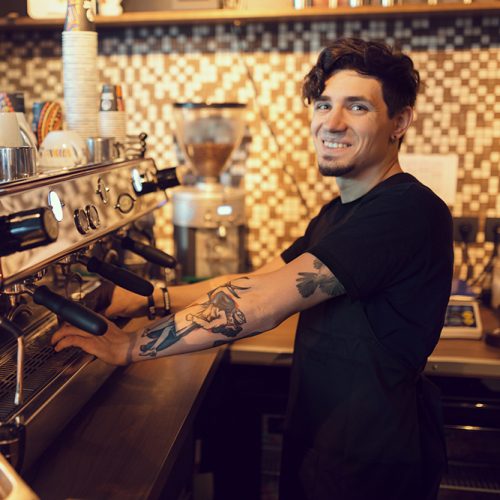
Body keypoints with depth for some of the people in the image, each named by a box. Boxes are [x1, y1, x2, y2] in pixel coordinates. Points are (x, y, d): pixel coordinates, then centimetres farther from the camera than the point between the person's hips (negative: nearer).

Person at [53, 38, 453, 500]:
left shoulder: (407, 211, -23)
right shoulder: (338, 213, 10)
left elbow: (262, 305, -27)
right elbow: (257, 282, 7)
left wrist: (130, 347, -21)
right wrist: (149, 300, -4)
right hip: (316, 441, 8)